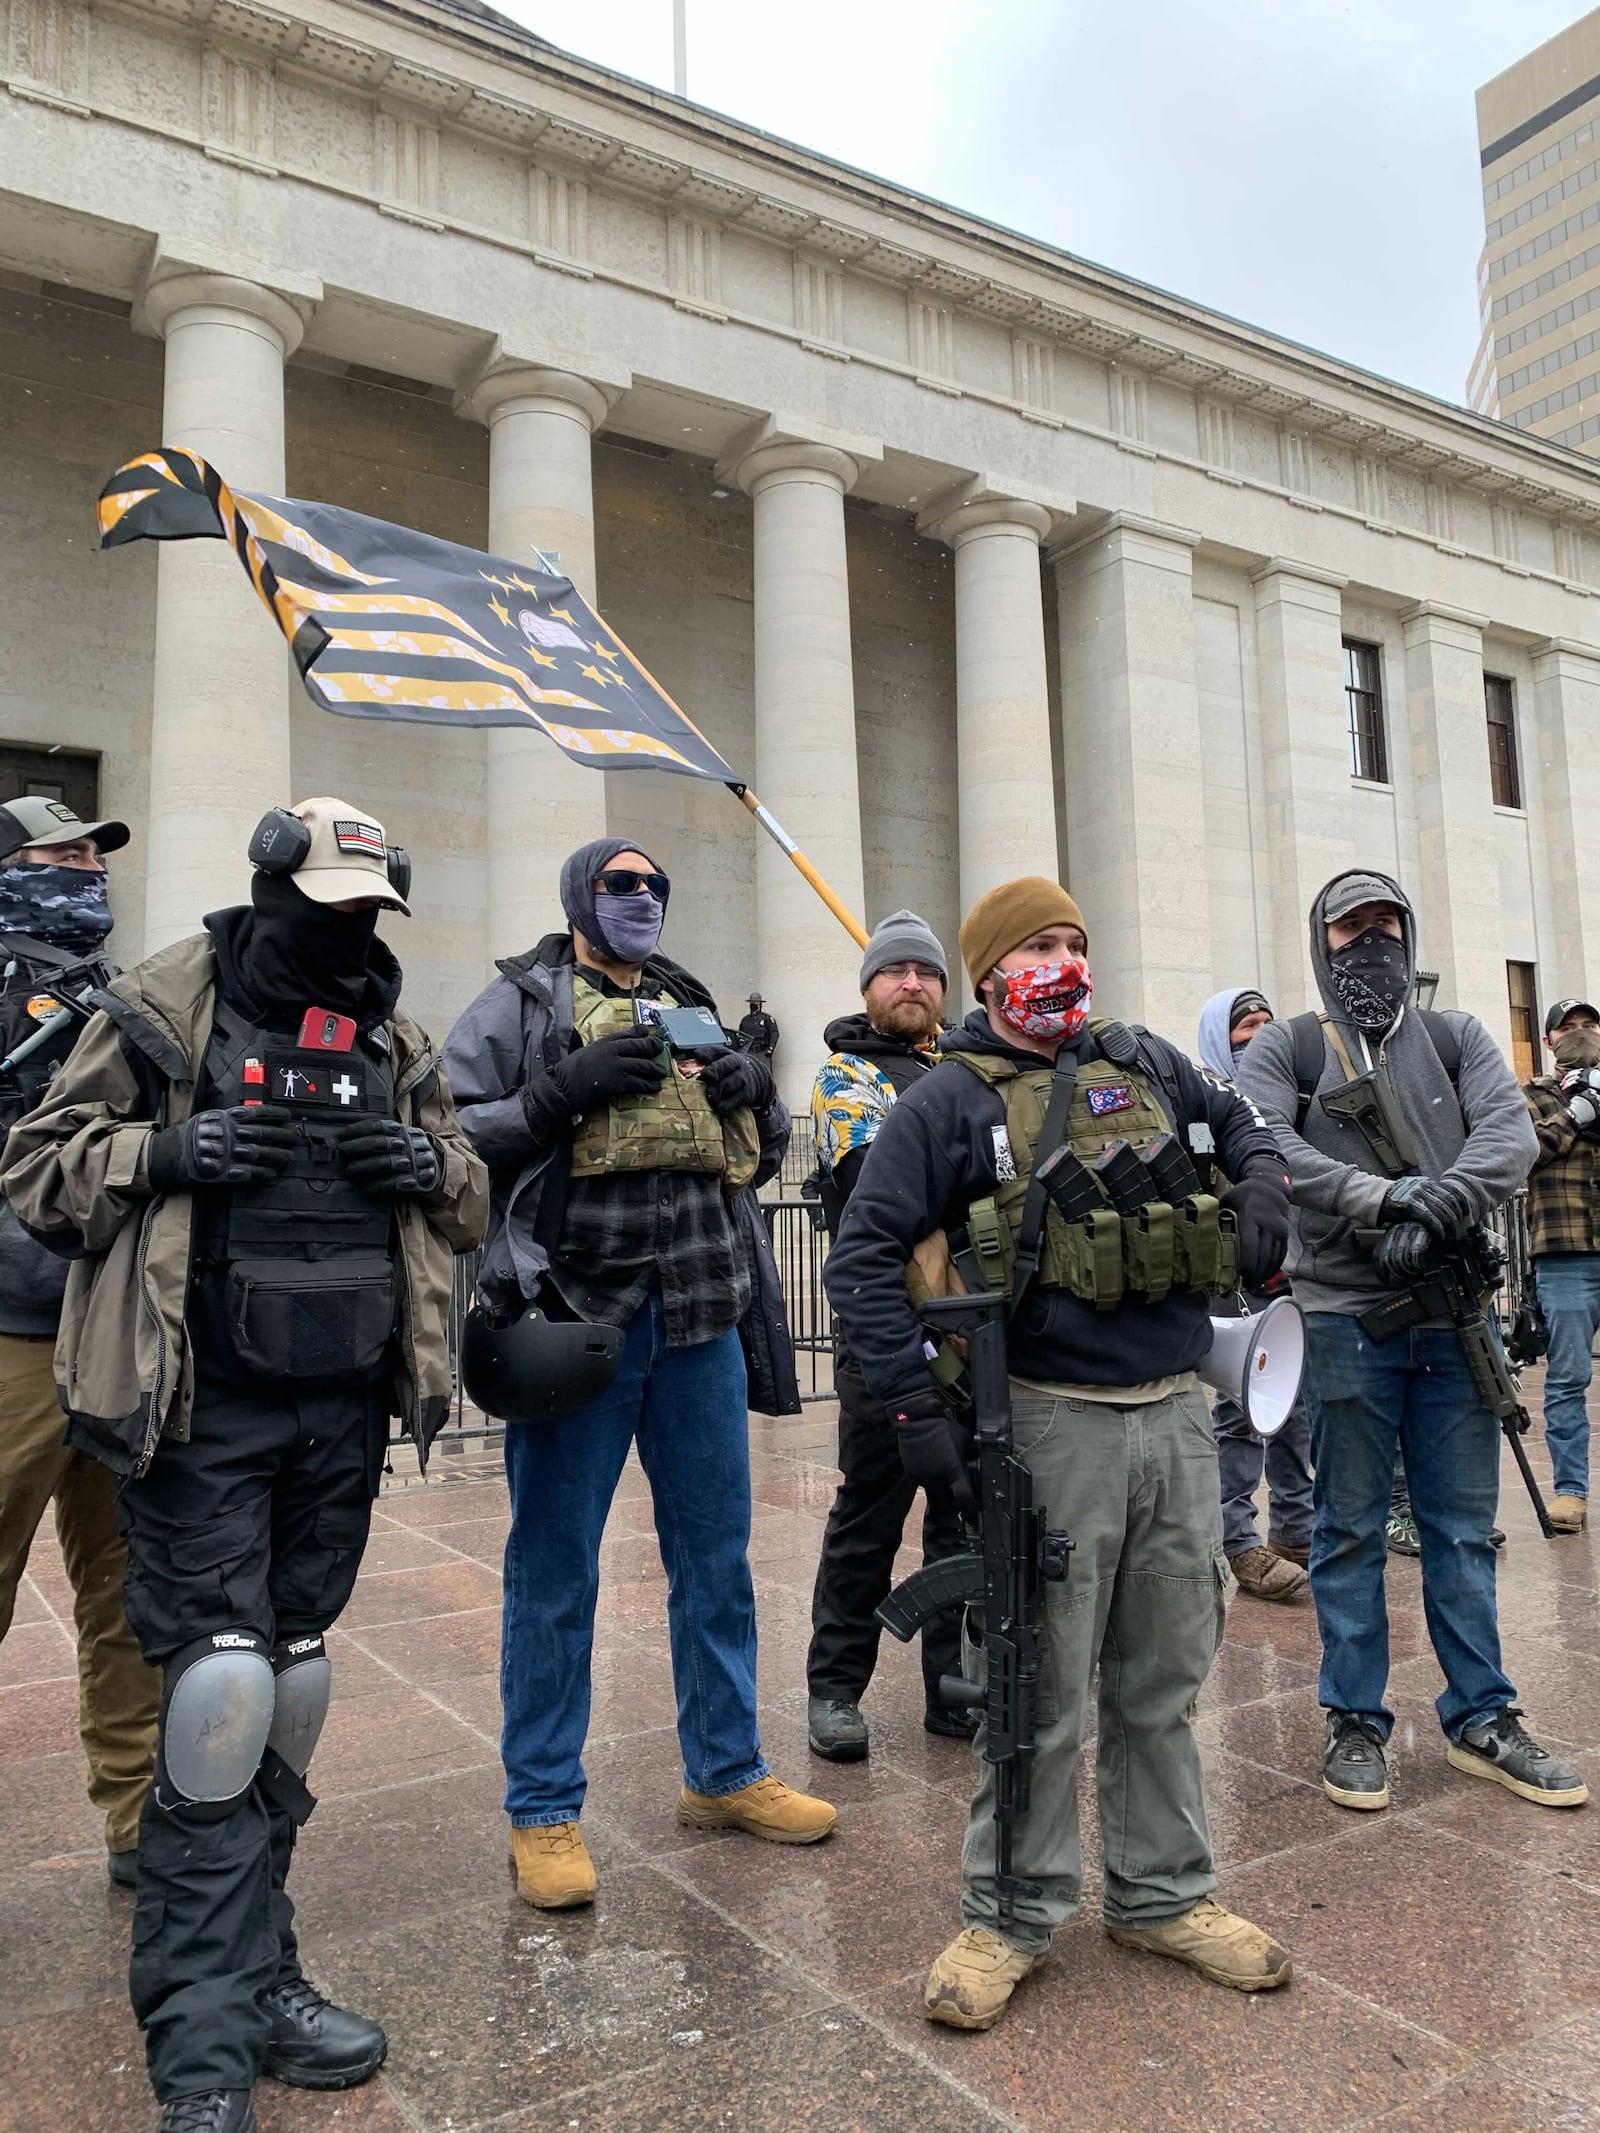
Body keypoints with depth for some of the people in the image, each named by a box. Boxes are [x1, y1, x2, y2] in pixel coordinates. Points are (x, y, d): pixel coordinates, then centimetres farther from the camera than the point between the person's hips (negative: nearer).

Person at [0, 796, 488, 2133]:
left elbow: (471, 1207, 17)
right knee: (221, 1696, -8)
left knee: (292, 1690, 14)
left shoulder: (394, 1038, 10)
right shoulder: (164, 1009, -3)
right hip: (200, 1411, -4)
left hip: (342, 1414, 5)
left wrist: (434, 1165, -5)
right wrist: (166, 1153, -17)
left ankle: (256, 1973, 31)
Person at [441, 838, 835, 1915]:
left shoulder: (693, 1010, 17)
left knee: (717, 1557, 14)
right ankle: (543, 1808, 21)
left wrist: (758, 1091, -1)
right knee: (556, 1572, 5)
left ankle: (725, 1772, 31)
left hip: (701, 1320, 5)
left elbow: (768, 1154, 21)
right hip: (577, 1315, -5)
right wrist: (567, 1091, -19)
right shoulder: (521, 1005, 2)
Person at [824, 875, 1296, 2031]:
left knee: (1164, 1678, 16)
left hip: (1178, 1415, 5)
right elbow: (865, 1254, -9)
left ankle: (1163, 1893, 34)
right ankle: (1013, 1914, 24)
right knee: (1041, 1689, 5)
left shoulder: (1147, 1063, 10)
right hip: (1051, 1423, -5)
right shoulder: (953, 1097, -6)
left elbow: (1242, 1124, 27)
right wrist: (918, 1407, -14)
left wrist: (1263, 1194, 5)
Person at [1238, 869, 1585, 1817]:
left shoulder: (1458, 1038, 11)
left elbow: (1511, 1133, -5)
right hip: (1345, 1321, -3)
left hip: (1455, 1320, 3)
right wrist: (1384, 1197, -22)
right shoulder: (1286, 1049, 3)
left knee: (1465, 1531, 12)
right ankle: (1356, 1722, 19)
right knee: (1352, 1530, 7)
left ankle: (1483, 1717, 26)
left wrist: (1433, 1211, -20)